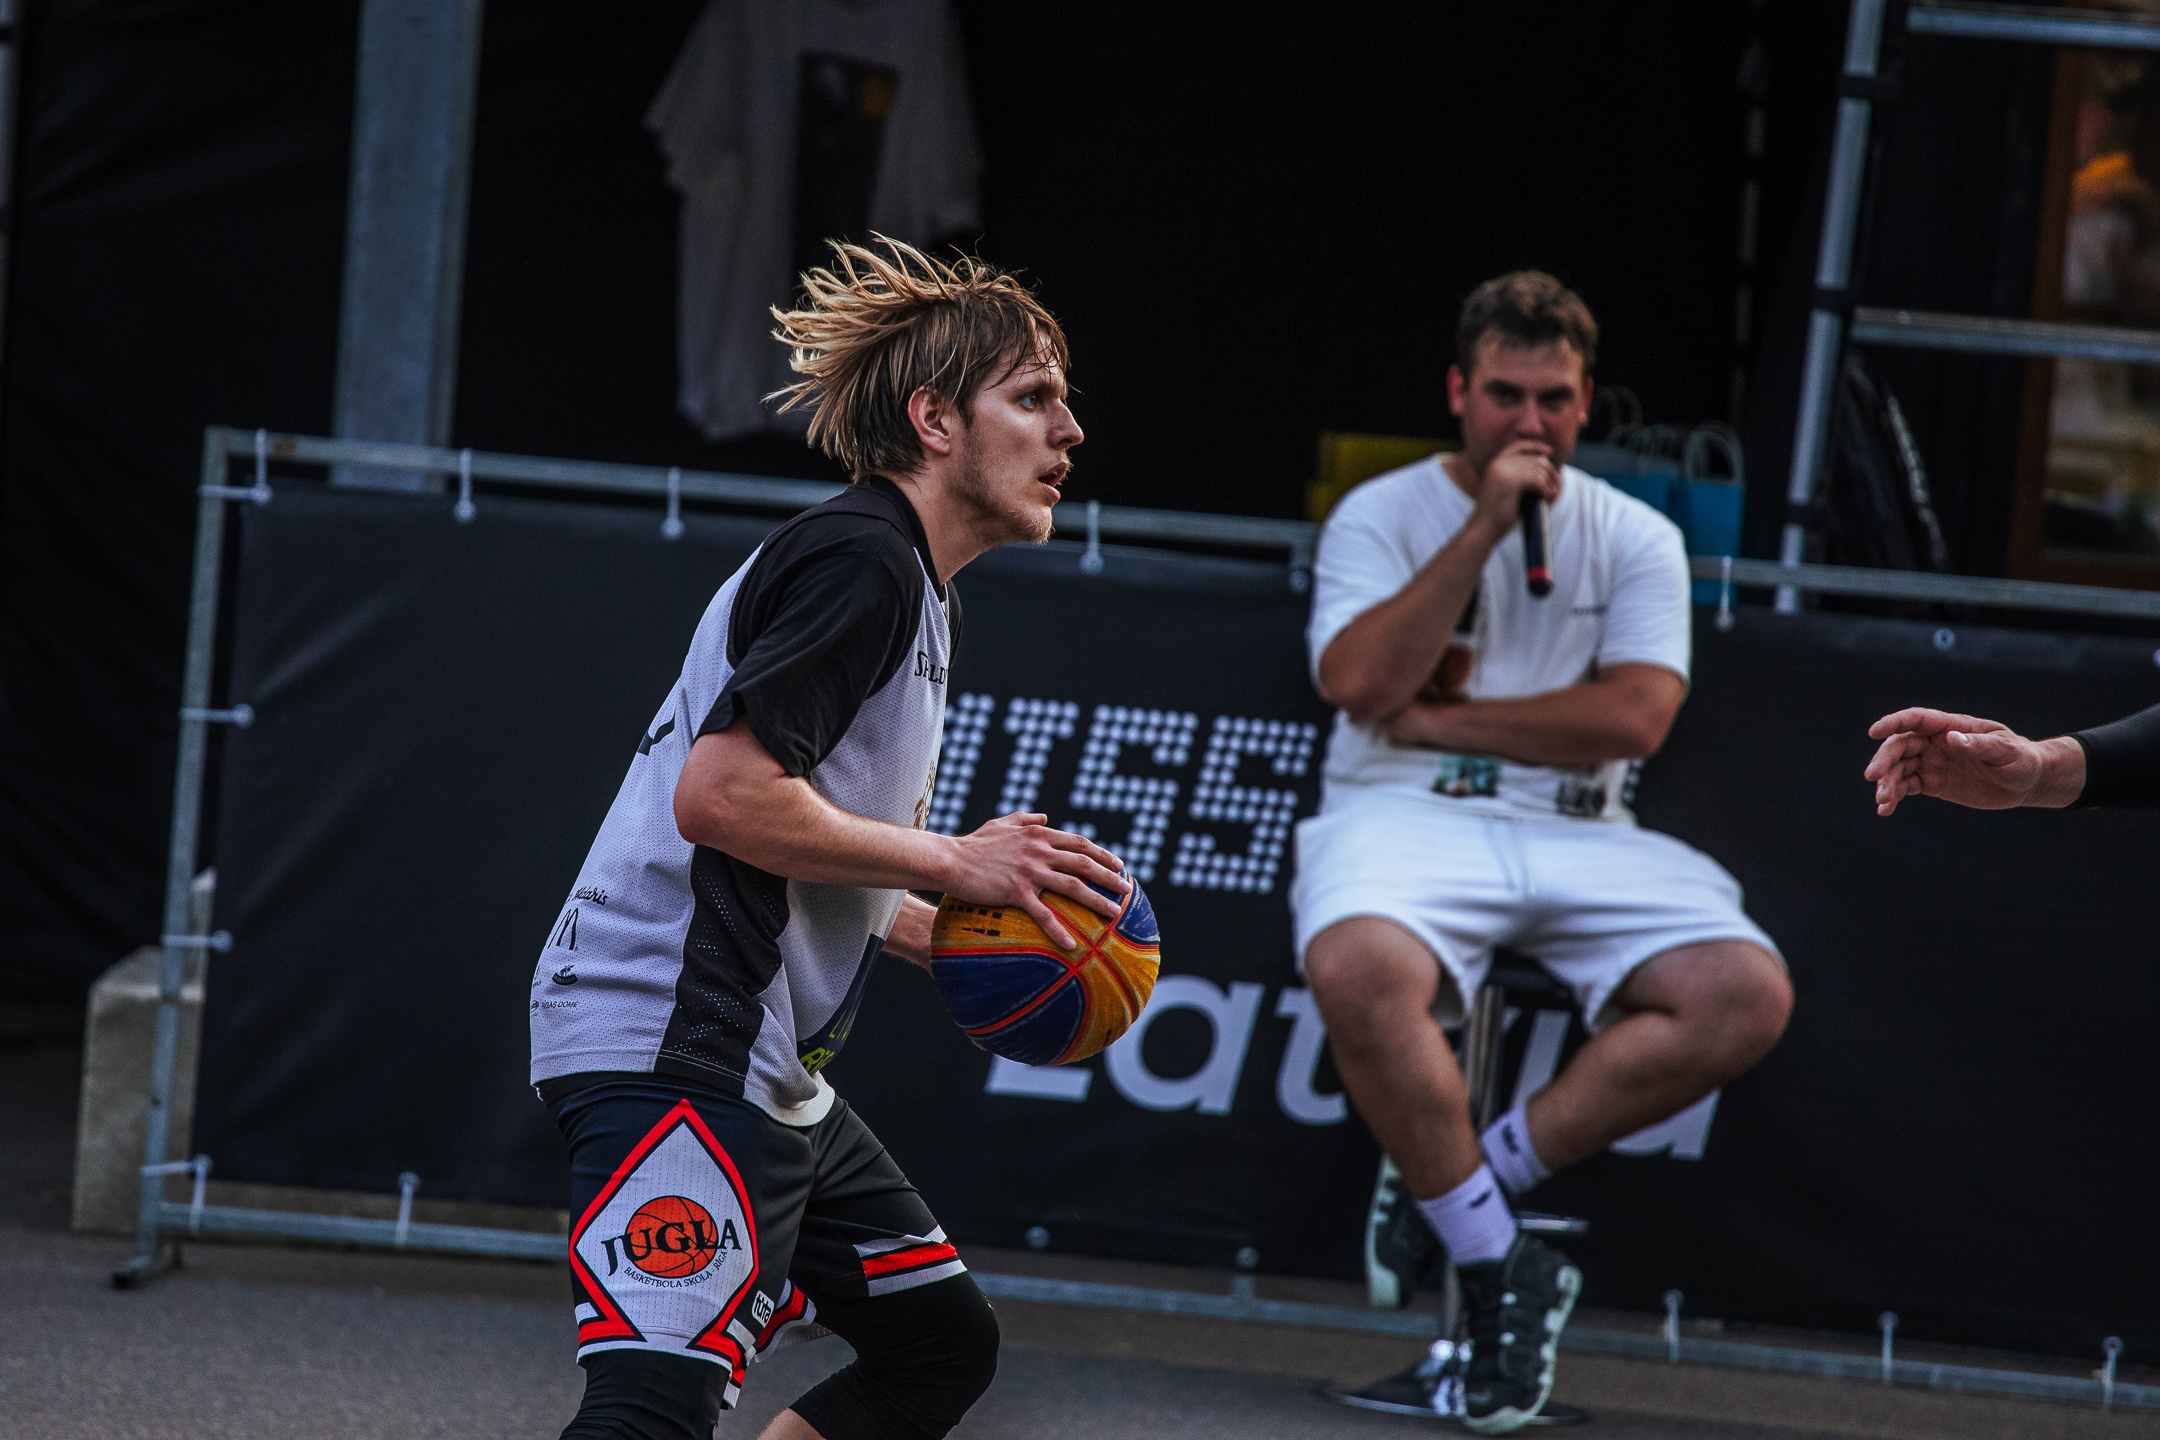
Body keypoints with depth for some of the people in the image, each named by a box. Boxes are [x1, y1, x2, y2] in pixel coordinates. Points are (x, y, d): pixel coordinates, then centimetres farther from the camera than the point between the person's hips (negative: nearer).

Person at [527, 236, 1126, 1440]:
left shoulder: (918, 593, 21)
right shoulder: (856, 560, -11)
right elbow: (721, 795, -21)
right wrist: (951, 863, -13)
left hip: (769, 1063, 11)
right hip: (675, 1040, -11)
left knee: (943, 1343, 16)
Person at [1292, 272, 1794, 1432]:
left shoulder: (1636, 540, 11)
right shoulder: (1381, 516, 7)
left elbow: (1634, 718, -4)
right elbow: (1359, 682, -11)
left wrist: (1441, 716, -6)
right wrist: (1485, 527, -12)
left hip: (1578, 836, 3)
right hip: (1404, 818, -2)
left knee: (1746, 992, -24)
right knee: (1358, 969, -38)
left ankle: (1478, 1173, -13)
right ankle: (1495, 1267, -20)